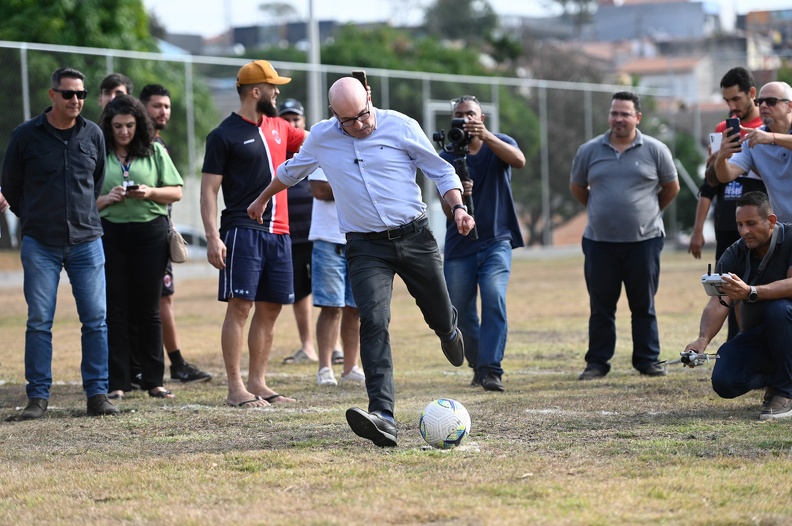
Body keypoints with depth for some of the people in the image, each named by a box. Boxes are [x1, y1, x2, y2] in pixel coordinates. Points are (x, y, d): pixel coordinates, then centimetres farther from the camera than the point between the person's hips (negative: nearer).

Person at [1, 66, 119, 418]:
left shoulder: (93, 135, 5)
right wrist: (34, 220, 10)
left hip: (86, 241, 2)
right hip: (40, 244, -2)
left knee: (96, 319, -1)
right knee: (39, 321, -1)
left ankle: (97, 394, 5)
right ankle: (38, 397, 5)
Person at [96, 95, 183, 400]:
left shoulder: (154, 152, 8)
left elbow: (176, 192, 6)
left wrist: (150, 192, -11)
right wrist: (107, 199, -15)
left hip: (150, 233, 0)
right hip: (110, 234, 0)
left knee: (148, 308, 3)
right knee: (115, 309, 0)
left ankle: (153, 380, 9)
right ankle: (117, 383, 3)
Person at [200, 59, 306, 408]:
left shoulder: (278, 128, 16)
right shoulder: (224, 135, -4)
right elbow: (208, 190, -6)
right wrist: (213, 238, -17)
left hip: (278, 233, 7)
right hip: (243, 232, -7)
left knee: (269, 309, 7)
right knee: (240, 305, -9)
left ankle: (257, 382, 14)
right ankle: (235, 389, -8)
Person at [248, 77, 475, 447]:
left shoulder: (401, 127, -4)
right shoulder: (320, 138, 2)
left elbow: (440, 170, 6)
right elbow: (291, 171, 23)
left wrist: (458, 207, -10)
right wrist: (262, 200, 36)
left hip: (414, 236, 0)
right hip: (366, 246, 0)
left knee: (440, 316, 9)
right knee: (374, 322, -19)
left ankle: (449, 333, 51)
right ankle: (383, 416, -29)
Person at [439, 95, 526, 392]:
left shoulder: (499, 145, 1)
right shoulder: (447, 158, 2)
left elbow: (519, 161, -24)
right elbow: (447, 211, -6)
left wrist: (487, 137, -36)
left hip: (496, 242, -2)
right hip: (460, 246, 2)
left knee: (494, 300, -20)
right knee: (460, 312, 5)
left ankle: (491, 370, -22)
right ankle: (478, 365, 27)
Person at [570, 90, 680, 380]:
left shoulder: (655, 150, 1)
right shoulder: (590, 151, 5)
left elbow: (671, 187, 13)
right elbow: (577, 187, 19)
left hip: (644, 240, -1)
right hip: (599, 242, 1)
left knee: (644, 306, 5)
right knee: (601, 307, 5)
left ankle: (647, 360, 12)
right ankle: (597, 362, 11)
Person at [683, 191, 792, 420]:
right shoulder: (734, 255, -5)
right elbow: (718, 303, -17)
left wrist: (750, 292, -48)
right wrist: (703, 339, -37)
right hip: (758, 336, 4)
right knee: (724, 382, -19)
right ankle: (773, 377, 15)